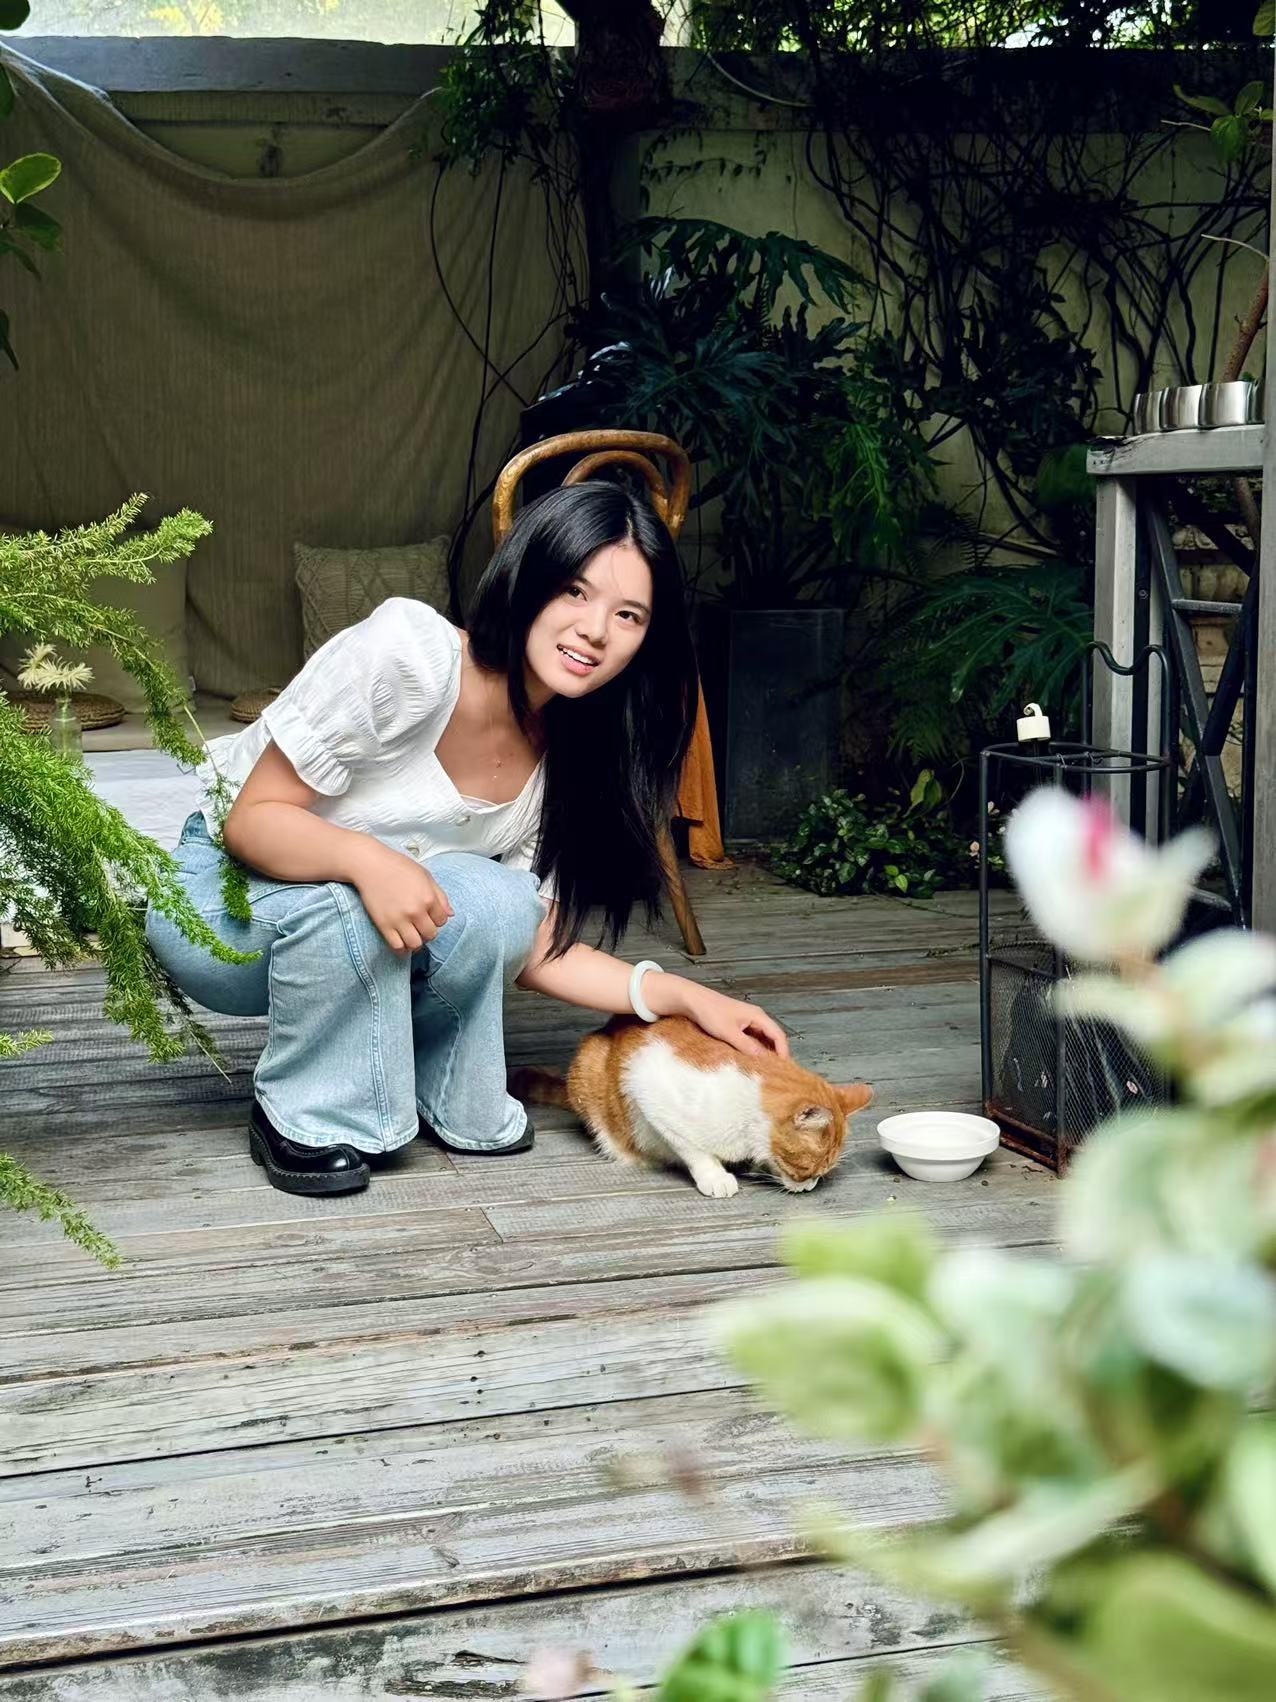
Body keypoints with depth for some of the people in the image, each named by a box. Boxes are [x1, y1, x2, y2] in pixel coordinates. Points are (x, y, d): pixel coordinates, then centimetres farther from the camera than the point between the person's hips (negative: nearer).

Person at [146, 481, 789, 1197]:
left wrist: (688, 996, -16)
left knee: (497, 903, -25)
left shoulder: (571, 760, -9)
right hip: (224, 901, -4)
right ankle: (305, 1114, -12)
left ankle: (447, 1098, 0)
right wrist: (368, 860, -43)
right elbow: (254, 818, -24)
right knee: (342, 900, -36)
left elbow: (536, 949, -5)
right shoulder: (408, 651, -29)